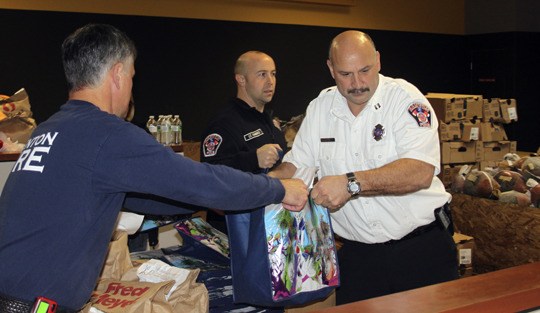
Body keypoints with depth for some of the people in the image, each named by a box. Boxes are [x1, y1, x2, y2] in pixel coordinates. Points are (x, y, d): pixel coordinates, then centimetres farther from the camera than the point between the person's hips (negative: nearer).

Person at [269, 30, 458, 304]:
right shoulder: (319, 108, 5)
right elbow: (296, 166, 9)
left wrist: (351, 183, -32)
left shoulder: (405, 98, -11)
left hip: (422, 249, -3)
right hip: (357, 255, 4)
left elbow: (421, 172, -25)